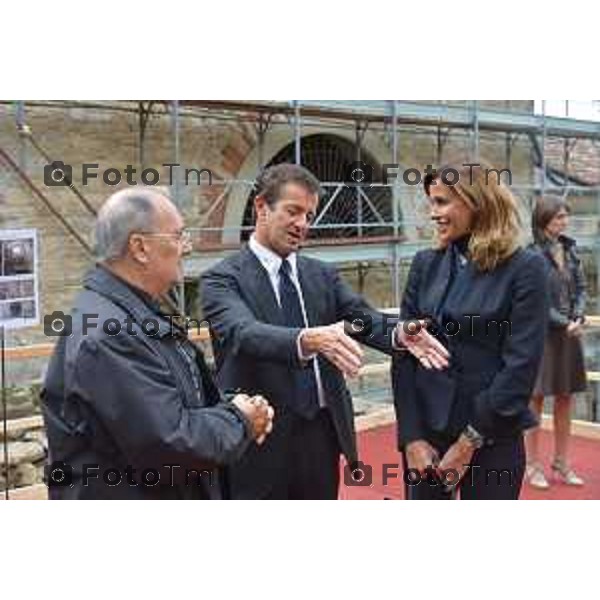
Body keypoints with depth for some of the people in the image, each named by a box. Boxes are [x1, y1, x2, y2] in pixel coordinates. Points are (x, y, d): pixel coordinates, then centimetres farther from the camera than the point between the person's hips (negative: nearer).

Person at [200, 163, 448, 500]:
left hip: (323, 434, 5)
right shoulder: (223, 279, -8)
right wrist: (307, 339, -46)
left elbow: (364, 319, -4)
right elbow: (243, 333, -27)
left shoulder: (323, 275, 9)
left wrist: (399, 333, -27)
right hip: (261, 441, -5)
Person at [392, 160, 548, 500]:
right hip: (425, 429, 3)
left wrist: (470, 440, -12)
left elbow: (521, 364, -11)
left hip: (493, 437, -3)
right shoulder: (425, 264, 4)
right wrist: (412, 436, -7)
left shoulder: (525, 268, -7)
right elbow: (404, 353, 1)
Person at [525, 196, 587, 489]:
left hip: (569, 333, 6)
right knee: (536, 398, 3)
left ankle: (561, 464, 22)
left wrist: (578, 318, -5)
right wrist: (565, 323, -14)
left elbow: (581, 287, 11)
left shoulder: (569, 248, 8)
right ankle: (533, 465, 14)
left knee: (565, 398, 11)